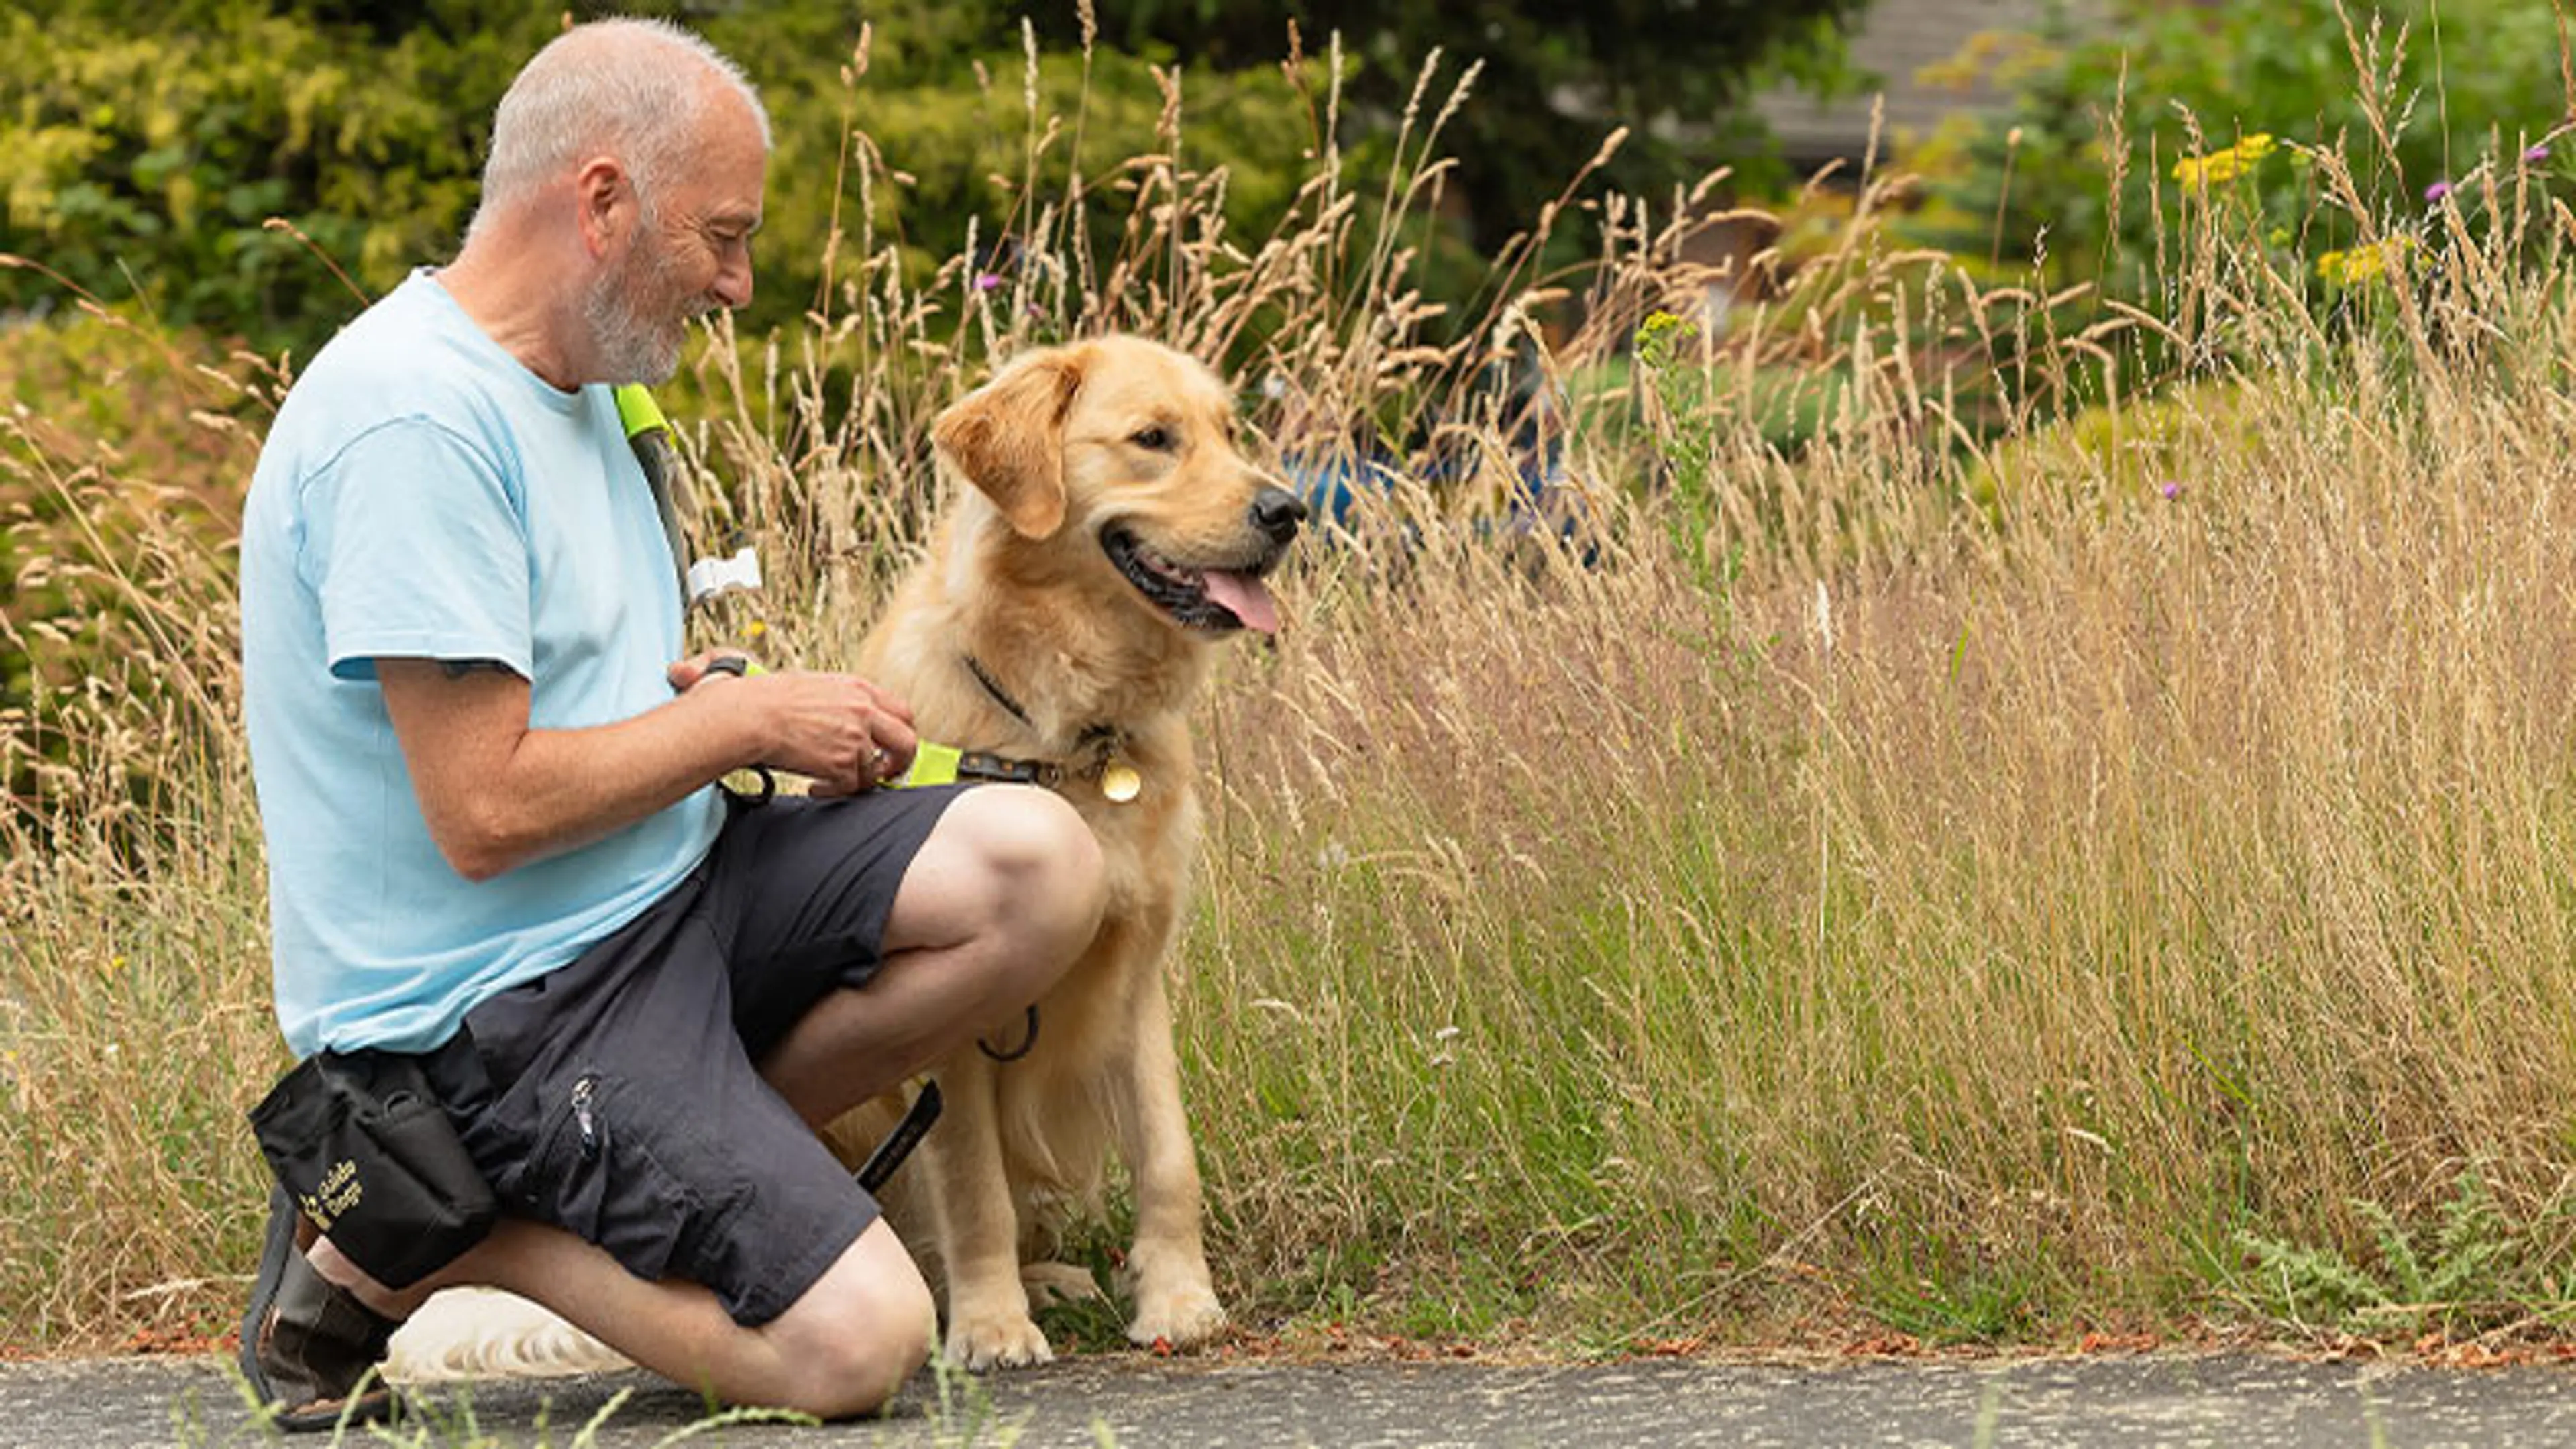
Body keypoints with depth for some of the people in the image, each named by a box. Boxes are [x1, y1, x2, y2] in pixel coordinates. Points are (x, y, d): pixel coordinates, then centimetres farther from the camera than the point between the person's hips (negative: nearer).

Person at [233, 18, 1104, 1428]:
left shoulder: (567, 382, 12)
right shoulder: (416, 422, -21)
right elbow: (487, 811, -24)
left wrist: (725, 685, 5)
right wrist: (750, 718, -11)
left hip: (662, 886, 9)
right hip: (500, 998, -9)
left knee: (1034, 866, -11)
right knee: (855, 1343, -19)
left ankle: (695, 1154, 1)